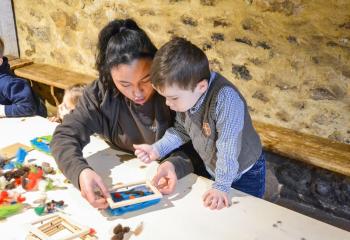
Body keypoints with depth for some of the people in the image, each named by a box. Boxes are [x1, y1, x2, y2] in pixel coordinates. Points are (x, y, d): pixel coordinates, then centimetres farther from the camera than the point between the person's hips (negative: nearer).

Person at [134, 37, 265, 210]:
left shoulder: (226, 99, -39)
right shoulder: (185, 93, -15)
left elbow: (228, 147, -34)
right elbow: (181, 131, 0)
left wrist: (221, 186, -28)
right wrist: (156, 149, -10)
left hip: (245, 174, -6)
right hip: (213, 169, 6)